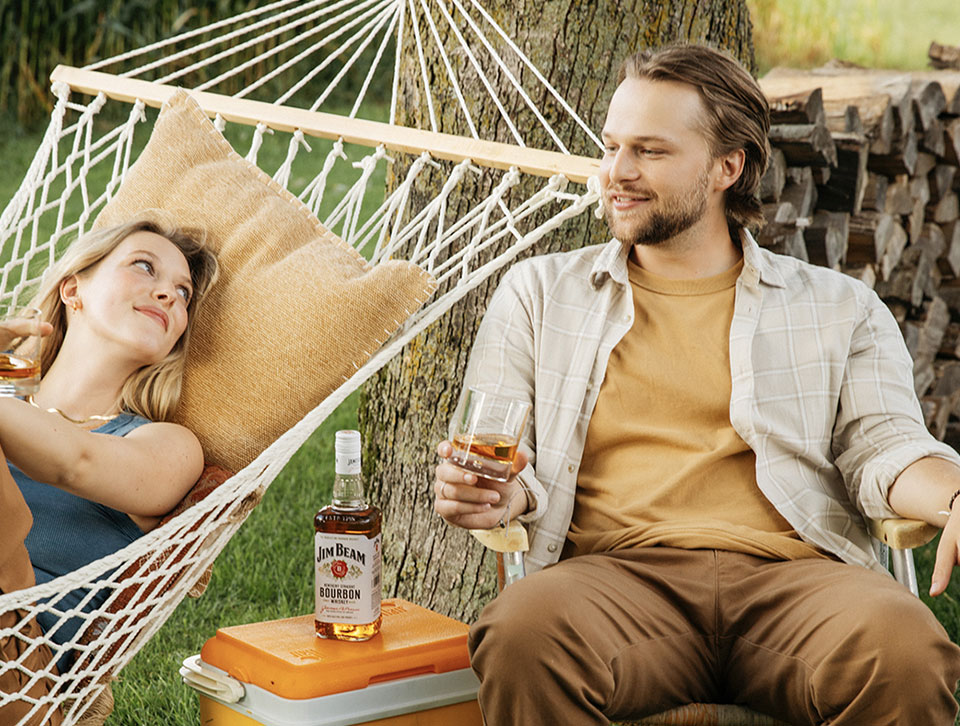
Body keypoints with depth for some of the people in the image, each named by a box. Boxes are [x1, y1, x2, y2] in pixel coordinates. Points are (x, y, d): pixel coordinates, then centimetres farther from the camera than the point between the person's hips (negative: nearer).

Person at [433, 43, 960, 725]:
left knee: (904, 649, -34)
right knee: (523, 633, -36)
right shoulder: (539, 292, 21)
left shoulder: (839, 307, 20)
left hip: (790, 573, 1)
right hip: (613, 571, 0)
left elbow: (884, 444, 9)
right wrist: (506, 492, -10)